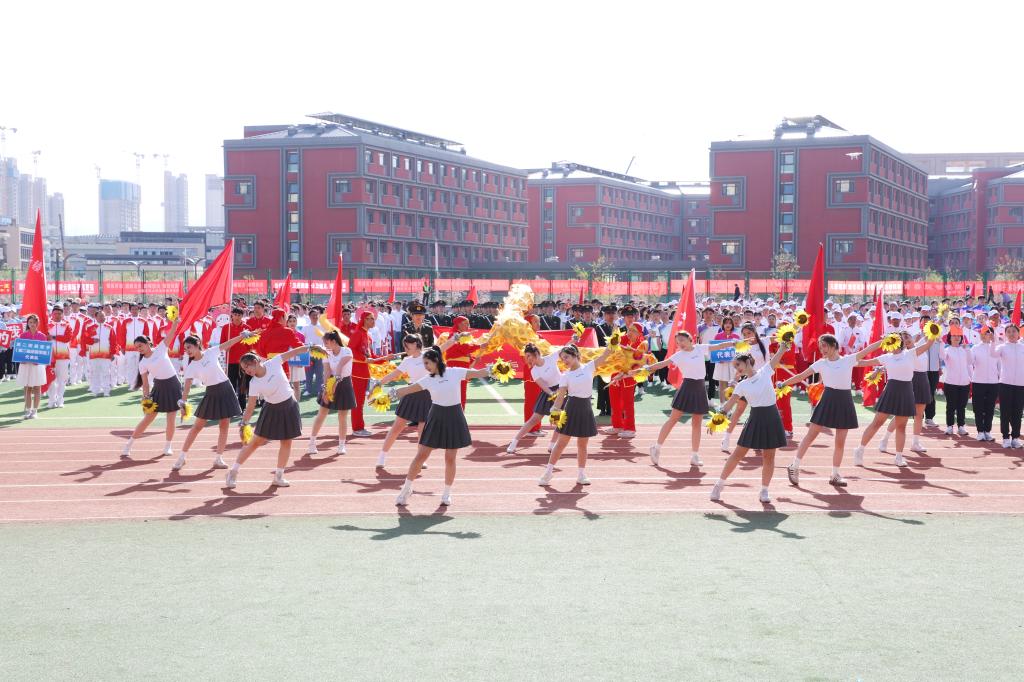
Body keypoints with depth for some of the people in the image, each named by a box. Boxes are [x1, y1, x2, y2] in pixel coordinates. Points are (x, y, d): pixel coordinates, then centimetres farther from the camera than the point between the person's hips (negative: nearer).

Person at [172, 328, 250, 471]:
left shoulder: (211, 352, -5)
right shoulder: (191, 367, -7)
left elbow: (228, 343, 3)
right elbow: (187, 386, -16)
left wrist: (243, 335, 0)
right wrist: (183, 402, -29)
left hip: (225, 389, 1)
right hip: (211, 393, -1)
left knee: (224, 426, 3)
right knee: (197, 426, 1)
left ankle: (219, 459, 11)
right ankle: (182, 456, 10)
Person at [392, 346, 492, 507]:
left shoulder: (455, 372, -5)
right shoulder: (427, 380, -2)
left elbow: (478, 373, -3)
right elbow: (408, 389, -7)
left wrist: (491, 369, -17)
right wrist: (393, 393, -18)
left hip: (454, 417, -1)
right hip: (436, 417, 1)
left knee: (450, 458, 4)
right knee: (421, 455, 1)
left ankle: (447, 493, 20)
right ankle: (406, 489, 13)